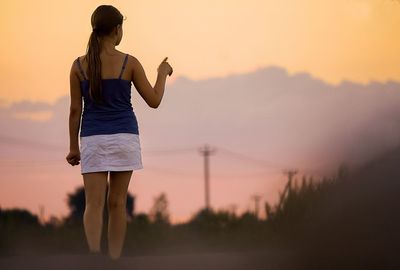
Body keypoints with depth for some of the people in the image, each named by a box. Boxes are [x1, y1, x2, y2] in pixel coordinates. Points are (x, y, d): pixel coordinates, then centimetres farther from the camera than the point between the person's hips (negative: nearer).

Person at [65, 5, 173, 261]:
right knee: (117, 203, 9)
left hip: (93, 139, 0)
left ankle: (95, 256, -26)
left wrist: (73, 147, 10)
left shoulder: (79, 65, -1)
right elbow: (154, 101, 0)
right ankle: (115, 261, 13)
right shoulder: (129, 62, -5)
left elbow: (75, 109, 2)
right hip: (124, 137, 0)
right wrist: (163, 73, 17)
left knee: (94, 203, -5)